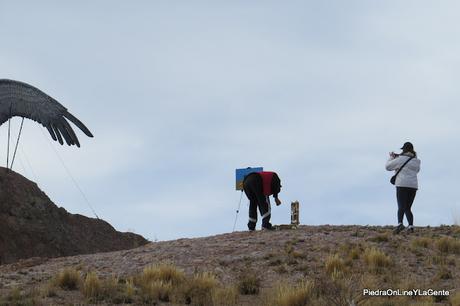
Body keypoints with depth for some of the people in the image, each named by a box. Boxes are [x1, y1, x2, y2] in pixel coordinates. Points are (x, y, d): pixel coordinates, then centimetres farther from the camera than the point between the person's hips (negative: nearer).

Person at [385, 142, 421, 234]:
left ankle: (400, 223, -37)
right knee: (408, 208, 12)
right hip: (413, 185, 5)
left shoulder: (400, 159, -2)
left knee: (401, 207, -15)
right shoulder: (416, 161, 13)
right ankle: (411, 226, -4)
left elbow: (388, 167, 5)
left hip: (402, 185, -5)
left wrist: (391, 157, 24)